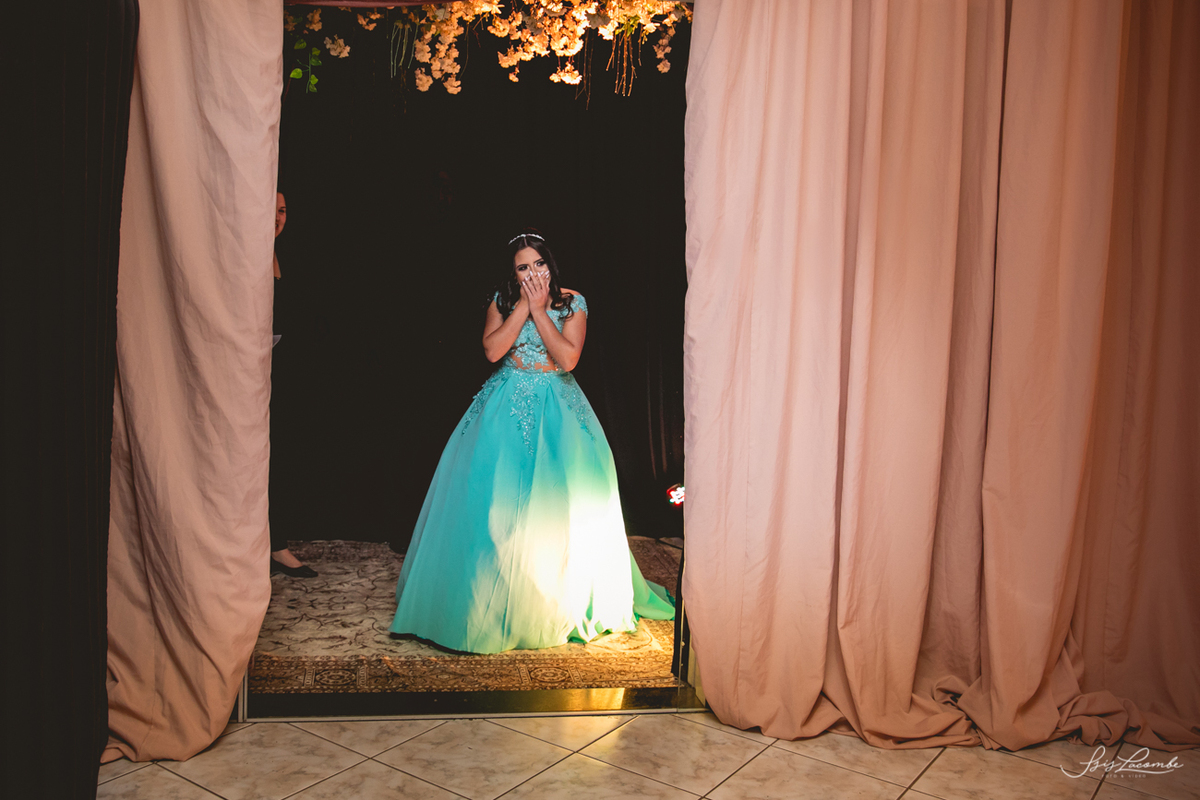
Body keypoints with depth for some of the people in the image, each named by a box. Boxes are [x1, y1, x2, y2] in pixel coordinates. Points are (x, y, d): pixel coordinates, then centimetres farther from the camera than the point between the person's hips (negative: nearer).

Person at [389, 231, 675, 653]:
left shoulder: (572, 302, -2)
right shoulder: (502, 301, 3)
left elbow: (568, 358, -14)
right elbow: (492, 350, -12)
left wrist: (539, 310, -14)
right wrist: (524, 305, -13)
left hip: (557, 408, -1)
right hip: (506, 407, 1)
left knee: (557, 503, -1)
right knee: (497, 501, -1)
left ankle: (561, 600, 16)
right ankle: (493, 598, 13)